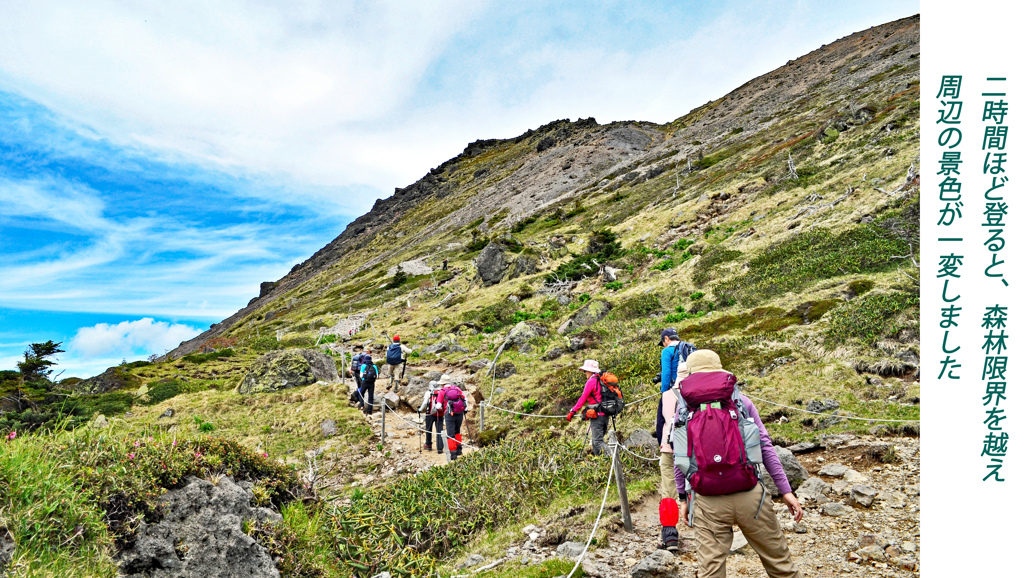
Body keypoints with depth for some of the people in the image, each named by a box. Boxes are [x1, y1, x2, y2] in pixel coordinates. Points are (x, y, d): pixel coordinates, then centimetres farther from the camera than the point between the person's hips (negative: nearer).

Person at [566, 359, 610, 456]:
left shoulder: (591, 381, -9)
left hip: (597, 415, -9)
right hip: (605, 414, 9)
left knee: (598, 441, -11)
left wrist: (573, 412, -3)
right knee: (595, 441, 15)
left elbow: (583, 398, -9)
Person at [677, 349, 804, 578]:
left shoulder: (684, 409, 3)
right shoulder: (741, 401, 2)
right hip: (749, 497, 0)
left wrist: (685, 499, 16)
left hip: (708, 504, 0)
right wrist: (786, 490, 5)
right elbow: (765, 447, 1)